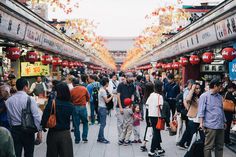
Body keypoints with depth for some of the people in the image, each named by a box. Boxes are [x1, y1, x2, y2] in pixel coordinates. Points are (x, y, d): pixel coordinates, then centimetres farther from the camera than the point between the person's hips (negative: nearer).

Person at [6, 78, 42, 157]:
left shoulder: (9, 100, 1)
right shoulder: (29, 99, -12)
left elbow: (9, 117, 6)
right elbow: (36, 116, -15)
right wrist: (39, 130, -9)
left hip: (14, 129, 4)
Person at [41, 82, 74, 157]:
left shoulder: (51, 103, -15)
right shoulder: (70, 106, -9)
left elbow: (45, 117, -13)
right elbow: (69, 118, 2)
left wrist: (43, 126, 2)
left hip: (52, 133, 0)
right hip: (65, 134, 0)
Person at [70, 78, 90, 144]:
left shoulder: (72, 91, -5)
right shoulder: (84, 89, -2)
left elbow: (70, 100, 1)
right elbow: (88, 98, 6)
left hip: (75, 108, 0)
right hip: (83, 107, 0)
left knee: (76, 124, 8)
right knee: (85, 123, 16)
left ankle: (77, 139, 14)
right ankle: (84, 137, 10)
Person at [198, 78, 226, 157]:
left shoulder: (220, 97, 15)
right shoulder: (204, 96, -1)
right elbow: (201, 110, -6)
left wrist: (224, 122, 19)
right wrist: (201, 122, -13)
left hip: (220, 126, 6)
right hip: (210, 125, -6)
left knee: (220, 146, 10)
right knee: (208, 146, -4)